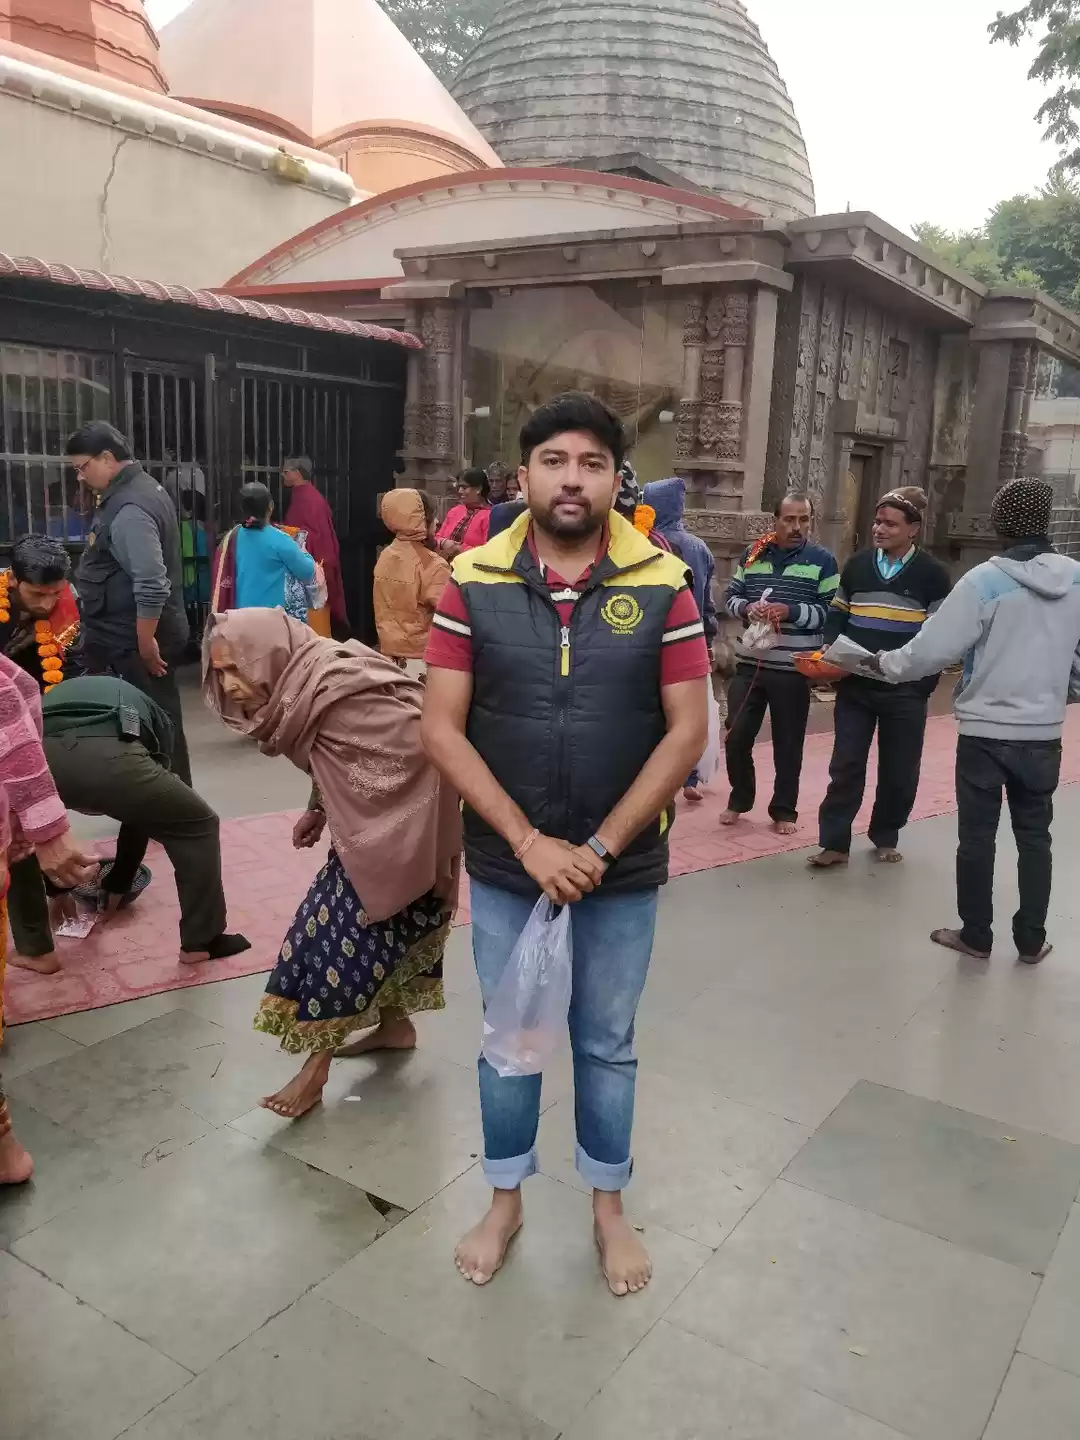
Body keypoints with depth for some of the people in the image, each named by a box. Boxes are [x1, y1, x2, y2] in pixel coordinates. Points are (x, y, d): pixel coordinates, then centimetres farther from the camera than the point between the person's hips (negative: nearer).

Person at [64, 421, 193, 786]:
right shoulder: (138, 489, 13)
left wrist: (145, 645, -21)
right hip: (139, 635, 10)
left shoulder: (129, 509, -21)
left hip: (134, 641, -10)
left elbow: (151, 587, -26)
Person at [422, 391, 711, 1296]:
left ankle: (609, 1205, 40)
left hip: (623, 871, 0)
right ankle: (505, 1203, 39)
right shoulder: (474, 582, -7)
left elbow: (687, 730, -8)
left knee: (607, 1044, 17)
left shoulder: (663, 585, -8)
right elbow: (442, 729, -8)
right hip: (505, 868, 1)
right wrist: (528, 841, -16)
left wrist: (601, 847, -13)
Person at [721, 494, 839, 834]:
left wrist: (791, 611, -20)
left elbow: (832, 613, -5)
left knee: (788, 743, 7)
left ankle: (784, 810, 21)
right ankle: (739, 800, 24)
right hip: (748, 665, 2)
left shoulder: (822, 560, -1)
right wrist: (747, 608, -12)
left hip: (793, 670, -2)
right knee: (737, 736, 4)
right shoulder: (753, 553, 8)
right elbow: (730, 596, 10)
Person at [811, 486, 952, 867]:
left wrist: (922, 685, -12)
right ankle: (834, 843, 8)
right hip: (854, 686, 2)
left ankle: (885, 838, 28)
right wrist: (829, 651, -5)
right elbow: (837, 616, 14)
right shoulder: (856, 565, 7)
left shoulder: (933, 573, -3)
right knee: (846, 765, 2)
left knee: (899, 771, 10)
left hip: (905, 692, -2)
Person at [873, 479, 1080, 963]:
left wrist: (888, 663, 2)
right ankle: (1031, 939, 22)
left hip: (985, 731, -4)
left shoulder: (984, 581, -16)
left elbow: (933, 648, -16)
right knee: (1034, 835, 15)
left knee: (977, 836, 8)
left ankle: (976, 935, 19)